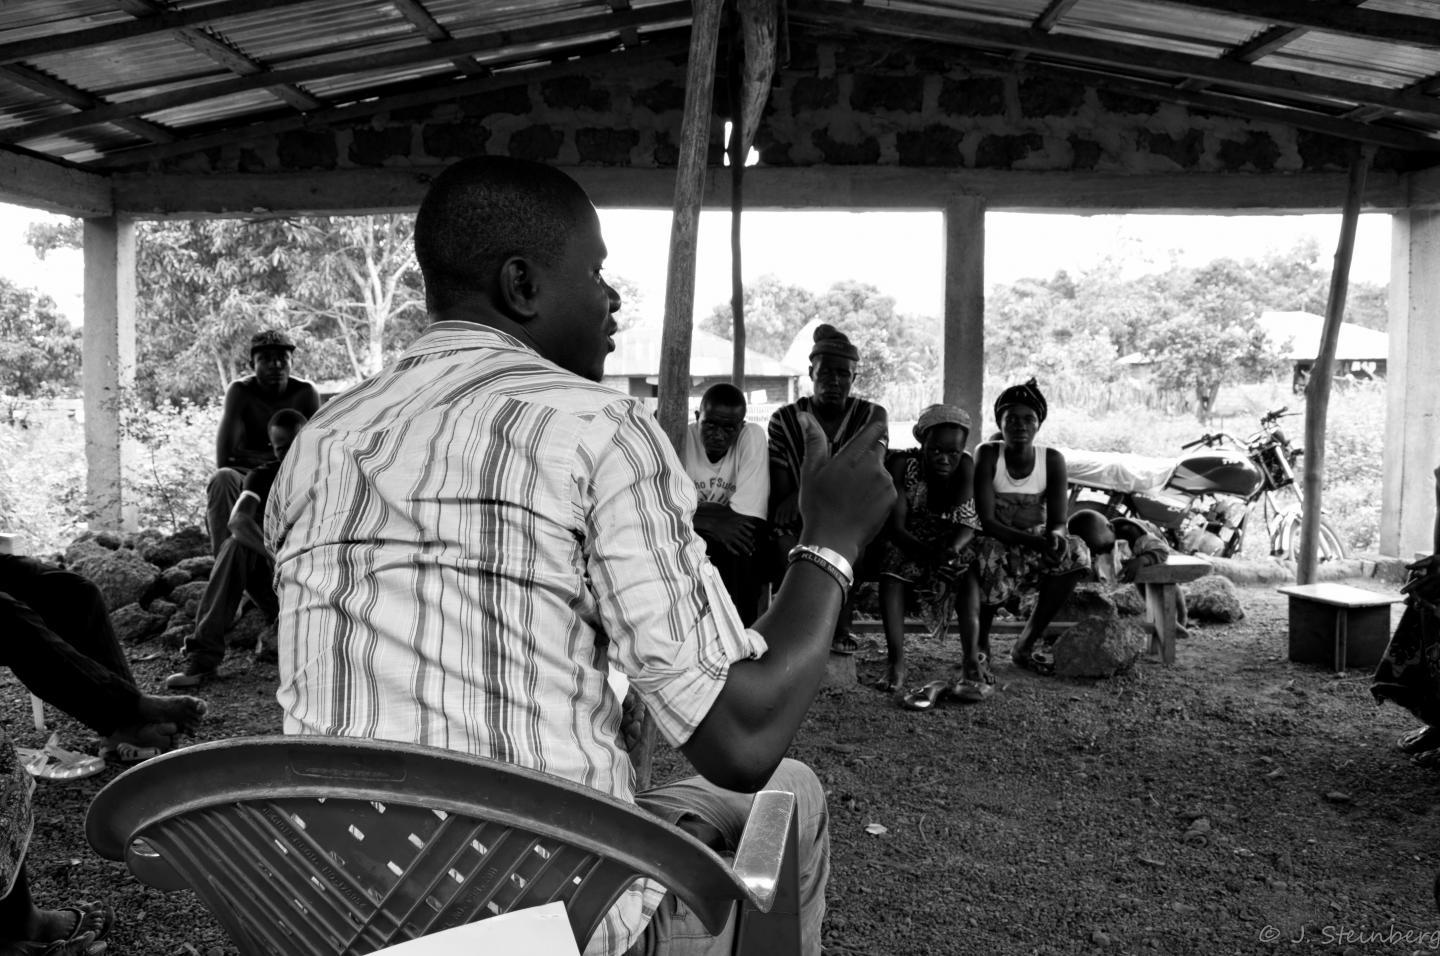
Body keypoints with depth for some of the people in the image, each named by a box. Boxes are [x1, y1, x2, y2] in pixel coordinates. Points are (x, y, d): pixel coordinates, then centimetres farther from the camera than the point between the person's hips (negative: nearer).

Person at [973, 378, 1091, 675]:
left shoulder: (1053, 460, -4)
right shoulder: (987, 455, -12)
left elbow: (1058, 522, -9)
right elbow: (986, 521, -20)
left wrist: (1054, 537, -35)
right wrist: (1033, 540, -35)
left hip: (1036, 546, 3)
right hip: (994, 544, -3)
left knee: (1075, 552, -26)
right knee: (990, 553, -37)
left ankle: (1025, 645, -12)